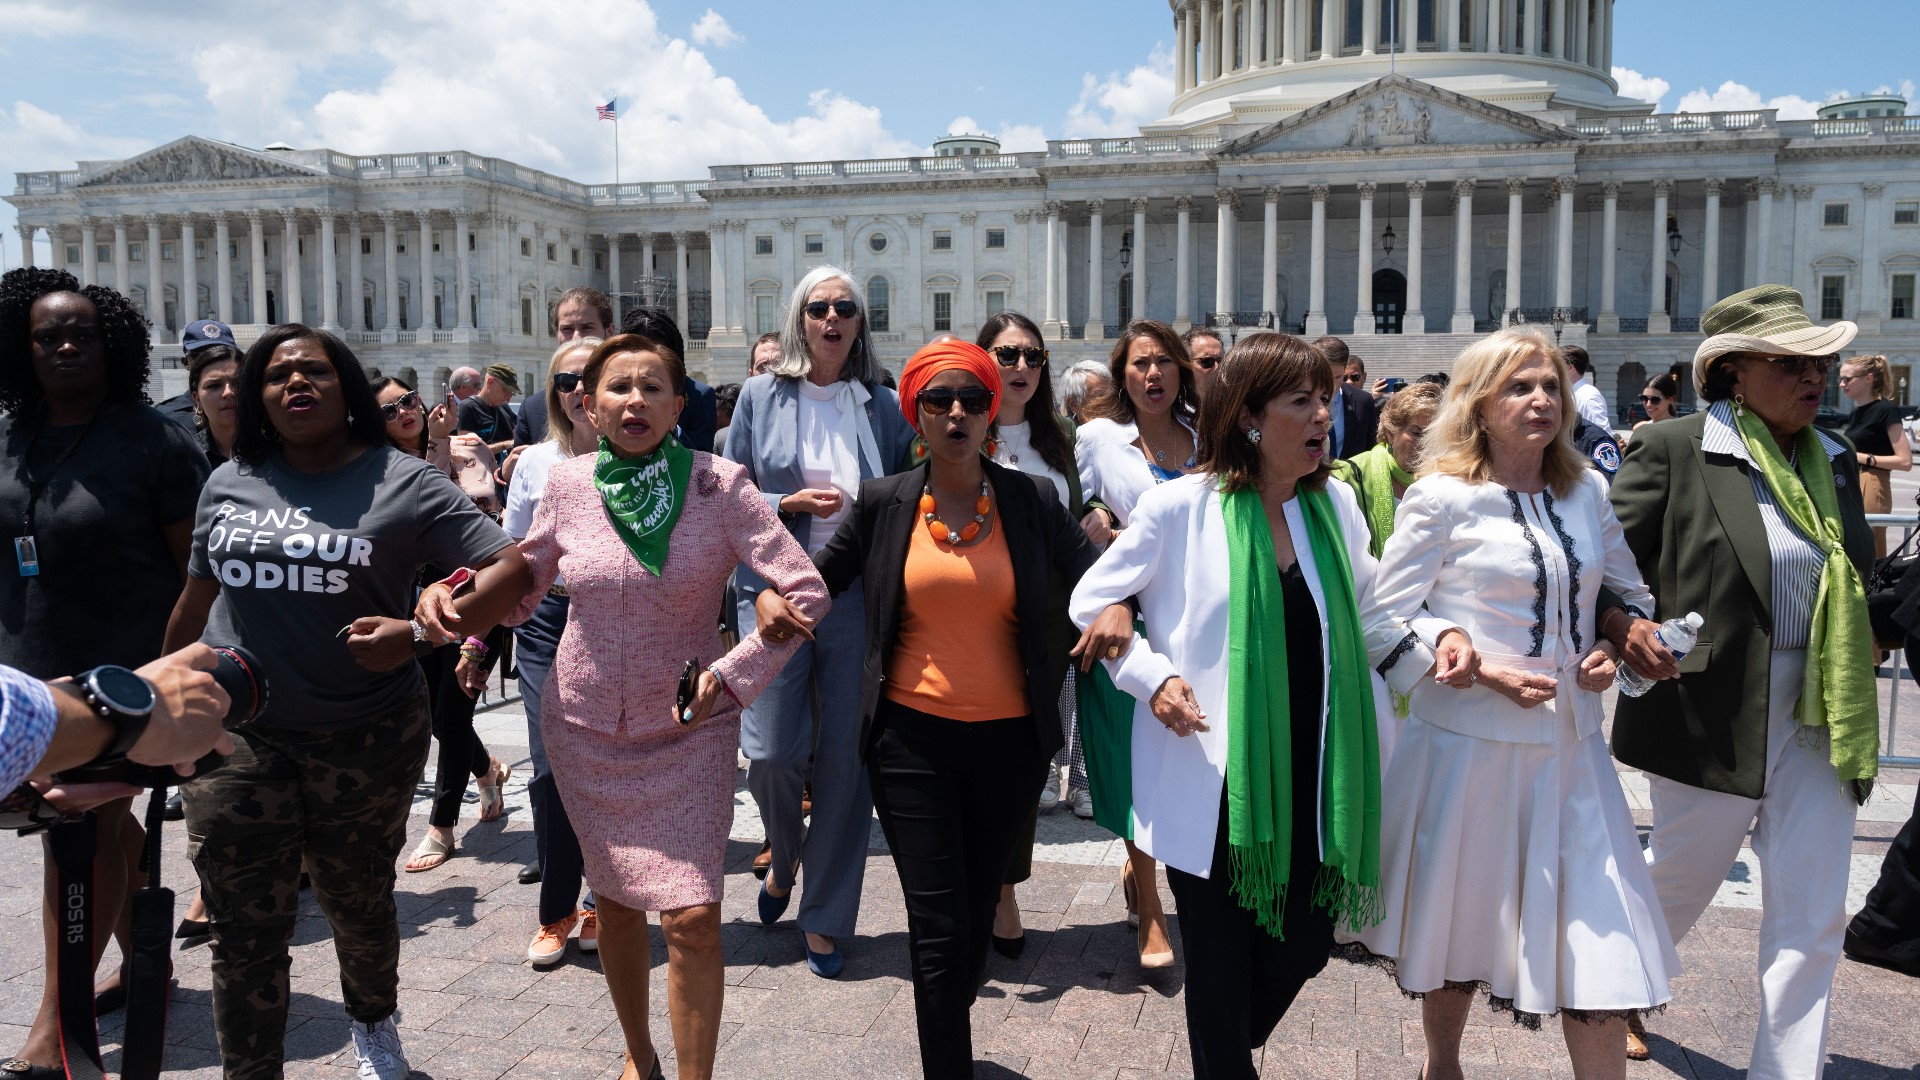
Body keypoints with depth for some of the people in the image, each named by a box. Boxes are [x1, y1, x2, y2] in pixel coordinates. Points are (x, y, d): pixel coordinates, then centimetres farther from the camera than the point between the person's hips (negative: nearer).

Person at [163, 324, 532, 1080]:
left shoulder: (403, 484, -5)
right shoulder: (229, 483, 8)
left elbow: (510, 570, -12)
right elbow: (196, 602, 18)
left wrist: (415, 635, -22)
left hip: (367, 739, -2)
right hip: (235, 737, 2)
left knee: (359, 905, 16)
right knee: (244, 930, 3)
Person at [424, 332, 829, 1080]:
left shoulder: (718, 485, -13)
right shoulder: (567, 484, -4)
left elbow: (805, 593, -14)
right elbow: (521, 589, 8)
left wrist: (730, 675, -18)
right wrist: (451, 593, -11)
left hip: (688, 731, -2)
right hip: (585, 726, 3)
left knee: (692, 918, -9)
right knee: (615, 900, 15)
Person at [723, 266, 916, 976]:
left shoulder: (883, 406, 8)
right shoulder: (761, 397, 5)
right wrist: (790, 504, -10)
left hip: (856, 596, 1)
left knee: (845, 754, 3)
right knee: (771, 752, -7)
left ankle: (824, 918, 18)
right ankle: (784, 856, 28)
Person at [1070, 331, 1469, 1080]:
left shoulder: (1335, 504, 3)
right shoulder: (1179, 507, -11)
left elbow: (1365, 617, 14)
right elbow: (1090, 604, -1)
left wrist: (1435, 637, -4)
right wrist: (1154, 677, -14)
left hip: (1307, 783, 5)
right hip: (1210, 784, -4)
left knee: (1301, 950, 13)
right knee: (1221, 967, 8)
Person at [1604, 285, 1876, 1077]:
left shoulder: (1833, 461, 9)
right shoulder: (1673, 450, -10)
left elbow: (1854, 586, 19)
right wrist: (1622, 626, -25)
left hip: (1816, 717, 5)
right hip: (1708, 713, -5)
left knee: (1813, 918, 6)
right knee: (1678, 887, 14)